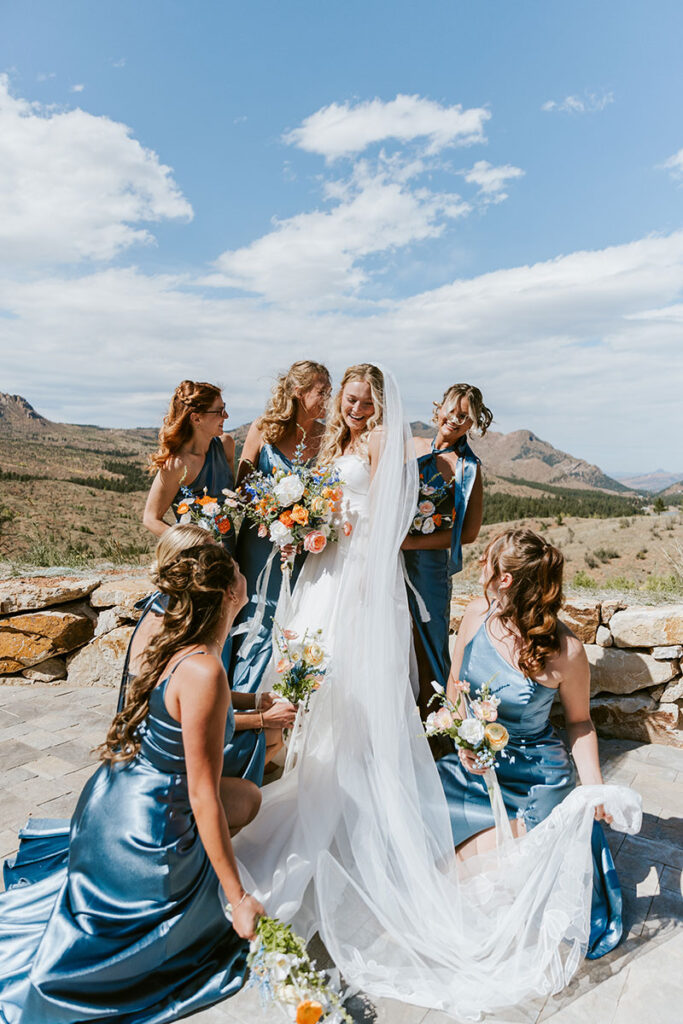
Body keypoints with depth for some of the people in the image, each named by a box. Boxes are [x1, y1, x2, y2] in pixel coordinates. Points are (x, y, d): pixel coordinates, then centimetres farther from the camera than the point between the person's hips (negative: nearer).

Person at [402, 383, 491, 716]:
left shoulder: (468, 467, -5)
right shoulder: (411, 446, 7)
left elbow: (468, 532, -9)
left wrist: (412, 542, -15)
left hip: (428, 563, -4)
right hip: (391, 558, 4)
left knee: (423, 642, 6)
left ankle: (421, 724, 25)